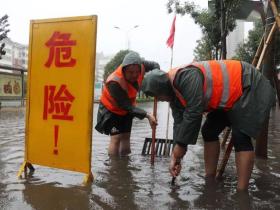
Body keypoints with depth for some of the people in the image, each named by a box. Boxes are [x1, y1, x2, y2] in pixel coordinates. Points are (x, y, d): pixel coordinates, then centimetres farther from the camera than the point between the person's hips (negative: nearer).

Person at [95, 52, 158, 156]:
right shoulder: (114, 82, -39)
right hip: (110, 109, -6)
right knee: (116, 137, -15)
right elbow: (127, 106, -35)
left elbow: (154, 65, -1)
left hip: (126, 109, 6)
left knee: (126, 137, 9)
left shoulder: (140, 66, -23)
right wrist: (147, 115, -41)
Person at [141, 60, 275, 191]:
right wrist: (175, 156, -8)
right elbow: (179, 122, -3)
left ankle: (241, 192, -12)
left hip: (249, 87, -10)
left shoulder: (186, 77, -32)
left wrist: (180, 146, -22)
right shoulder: (174, 92, -1)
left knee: (240, 137, -17)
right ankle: (210, 179, 14)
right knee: (209, 131, 6)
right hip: (230, 98, 10)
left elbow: (193, 114, -33)